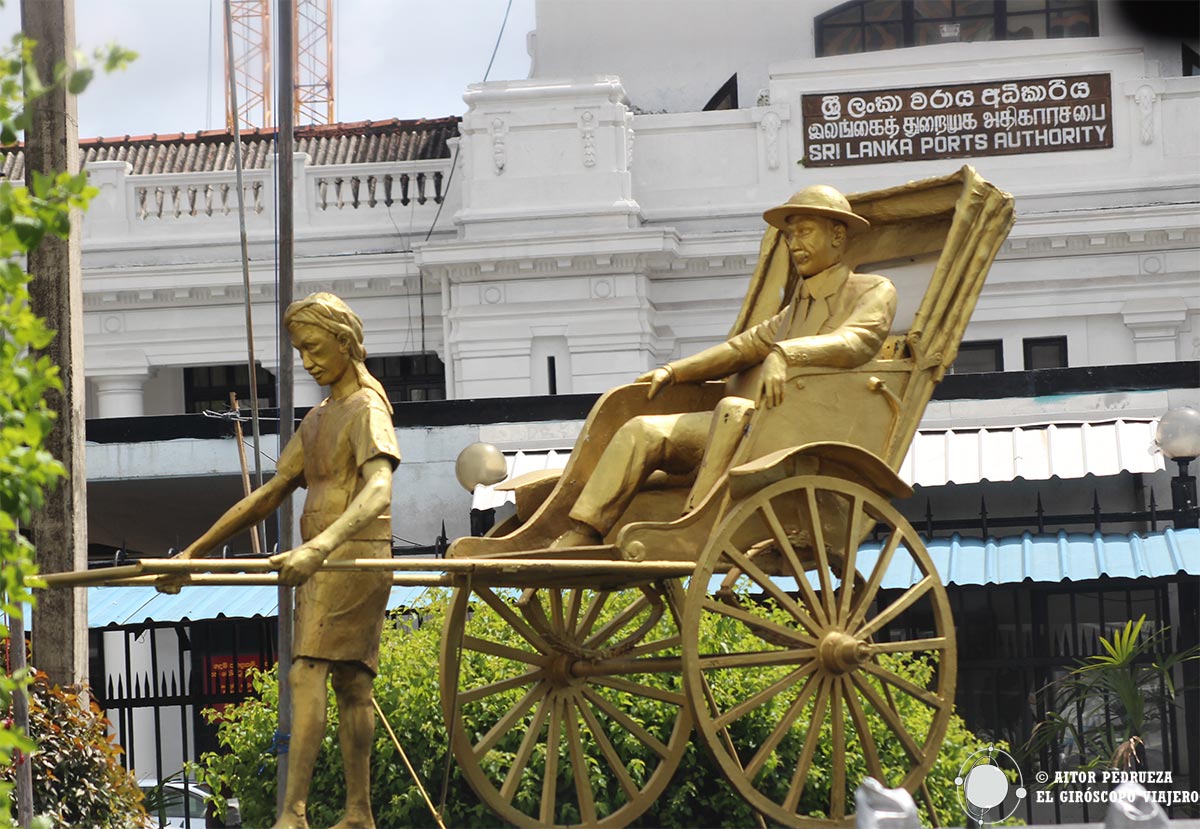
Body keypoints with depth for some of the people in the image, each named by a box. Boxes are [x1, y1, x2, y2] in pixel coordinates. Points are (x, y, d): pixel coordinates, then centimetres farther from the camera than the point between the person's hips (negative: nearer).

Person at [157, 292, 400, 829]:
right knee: (349, 684, 6)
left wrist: (319, 547, -41)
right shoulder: (318, 420, 21)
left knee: (307, 673, -18)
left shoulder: (367, 410, -8)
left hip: (353, 556, -9)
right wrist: (193, 553, 18)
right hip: (320, 563, 9)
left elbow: (378, 491, -25)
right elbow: (268, 496, 23)